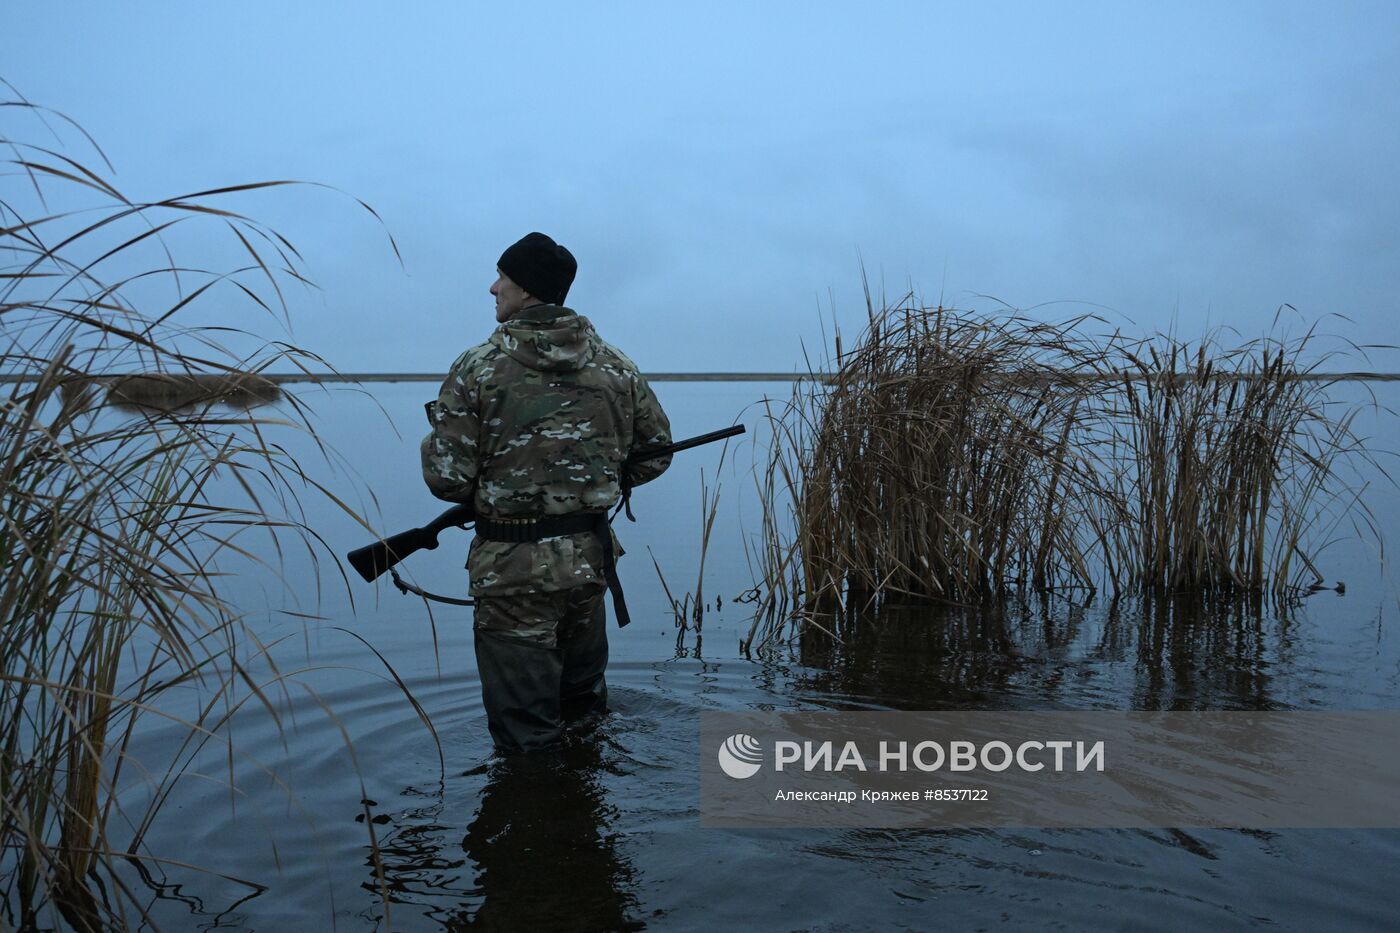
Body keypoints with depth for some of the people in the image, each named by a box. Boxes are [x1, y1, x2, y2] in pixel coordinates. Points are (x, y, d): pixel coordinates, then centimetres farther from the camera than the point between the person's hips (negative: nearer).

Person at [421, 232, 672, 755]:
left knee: (526, 739, 8)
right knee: (585, 703, 25)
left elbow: (446, 477, -11)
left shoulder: (478, 368, -9)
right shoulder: (615, 367, 3)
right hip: (590, 556, 5)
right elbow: (655, 453, 11)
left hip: (511, 567, -4)